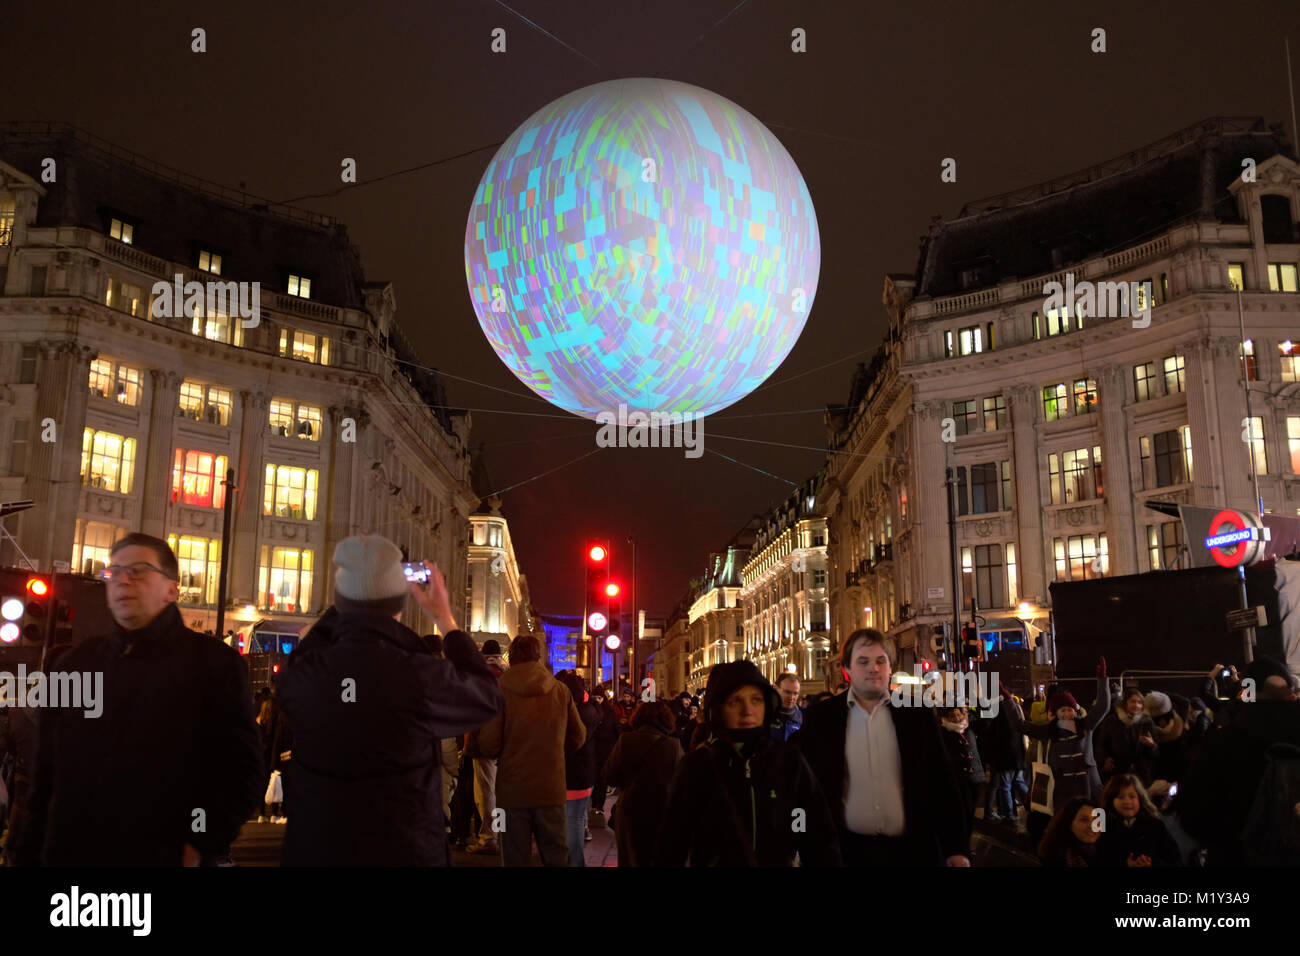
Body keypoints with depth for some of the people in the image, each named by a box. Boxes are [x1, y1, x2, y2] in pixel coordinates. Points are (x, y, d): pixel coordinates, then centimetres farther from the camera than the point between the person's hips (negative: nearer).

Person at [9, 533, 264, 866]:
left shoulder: (216, 662, -4)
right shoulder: (77, 662, 11)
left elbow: (242, 772, -7)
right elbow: (47, 773, 14)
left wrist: (200, 847, -15)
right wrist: (27, 854, 9)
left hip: (165, 858, -4)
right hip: (69, 855, 5)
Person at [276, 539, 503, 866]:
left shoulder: (301, 676, -13)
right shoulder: (424, 677, -21)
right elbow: (488, 698, 0)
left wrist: (348, 600, 18)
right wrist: (445, 619, 6)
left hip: (314, 851, 3)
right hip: (405, 852, -2)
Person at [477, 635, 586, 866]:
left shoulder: (500, 691, -8)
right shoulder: (561, 691, 0)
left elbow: (488, 745, -10)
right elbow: (578, 737, 10)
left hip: (513, 790, -2)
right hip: (551, 789, 2)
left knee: (515, 858, 7)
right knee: (556, 857, 10)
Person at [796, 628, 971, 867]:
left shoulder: (918, 714, 2)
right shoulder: (819, 717, -1)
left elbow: (942, 783, 3)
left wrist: (957, 849, -1)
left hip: (911, 850, 1)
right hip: (847, 850, 0)